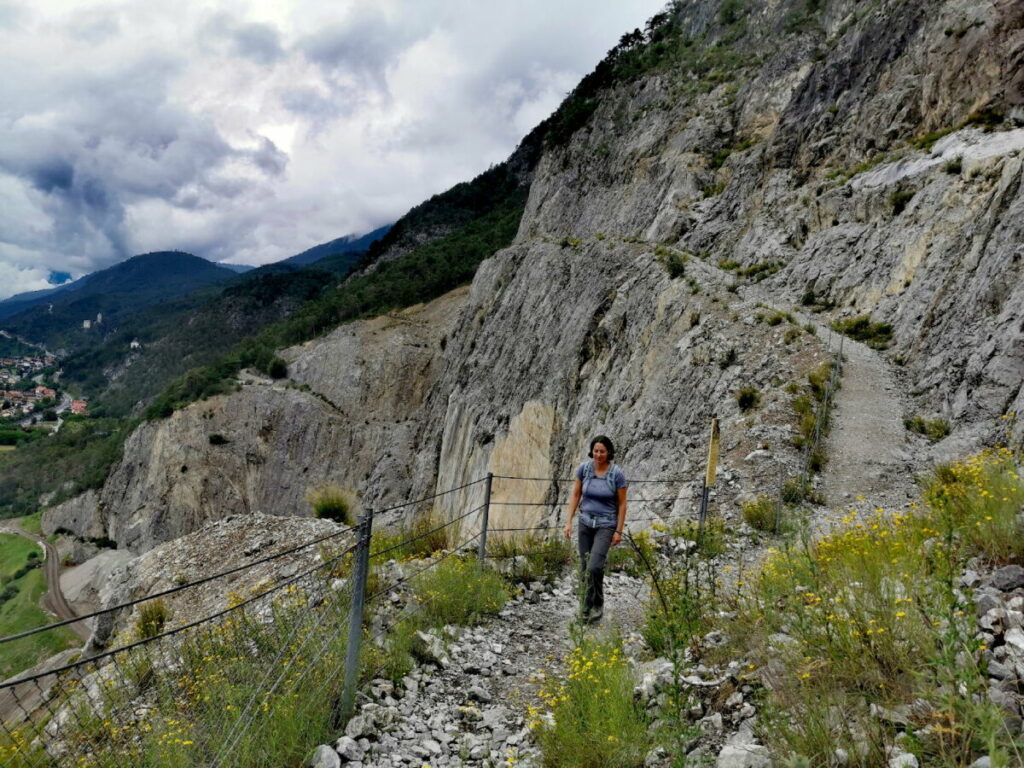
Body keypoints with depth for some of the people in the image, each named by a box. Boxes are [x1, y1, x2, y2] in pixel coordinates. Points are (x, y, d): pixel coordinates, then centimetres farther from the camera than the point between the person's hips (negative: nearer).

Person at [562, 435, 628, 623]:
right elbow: (575, 496, 3)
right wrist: (569, 522, -2)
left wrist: (619, 531, -6)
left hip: (606, 525, -4)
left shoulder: (617, 473, -13)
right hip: (586, 523, 4)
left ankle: (596, 606, 4)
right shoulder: (584, 468, -5)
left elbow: (622, 504, -6)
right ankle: (588, 605, 25)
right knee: (584, 568, 7)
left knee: (594, 567, -16)